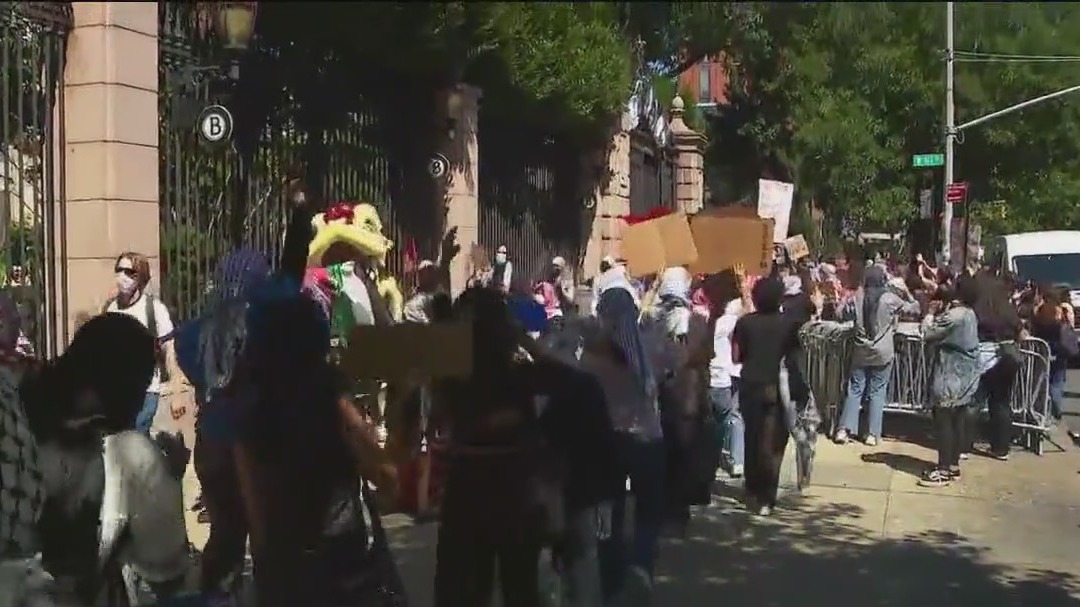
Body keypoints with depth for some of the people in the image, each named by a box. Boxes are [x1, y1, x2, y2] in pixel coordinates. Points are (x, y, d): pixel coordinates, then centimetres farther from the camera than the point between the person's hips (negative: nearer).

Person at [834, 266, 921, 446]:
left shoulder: (858, 297, -2)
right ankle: (872, 434, 4)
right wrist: (906, 293, 18)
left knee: (855, 390, 9)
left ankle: (844, 429, 2)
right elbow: (914, 309, 4)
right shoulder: (891, 298, -8)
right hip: (883, 352, -2)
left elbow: (844, 315, 12)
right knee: (877, 392, 4)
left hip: (861, 351, 2)